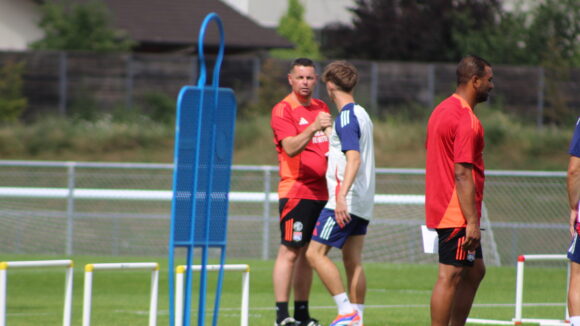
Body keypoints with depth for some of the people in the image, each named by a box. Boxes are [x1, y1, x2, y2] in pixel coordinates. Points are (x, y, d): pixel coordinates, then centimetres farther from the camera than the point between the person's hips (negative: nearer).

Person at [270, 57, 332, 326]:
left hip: (321, 191, 7)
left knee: (309, 253, 8)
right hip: (296, 190, -7)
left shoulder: (322, 108, 16)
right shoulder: (283, 110, -6)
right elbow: (291, 148, -20)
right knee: (290, 252, -9)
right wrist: (313, 128, -33)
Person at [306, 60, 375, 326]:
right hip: (361, 203, 9)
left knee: (316, 253, -8)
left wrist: (342, 196, -33)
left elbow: (354, 158, -25)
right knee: (352, 261, 9)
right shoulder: (362, 115, 15)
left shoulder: (346, 117, -13)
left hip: (345, 202, -9)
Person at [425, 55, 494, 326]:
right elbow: (463, 174, -22)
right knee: (450, 276, -6)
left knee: (475, 271, 17)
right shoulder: (466, 120, -17)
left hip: (439, 209, 10)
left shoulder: (441, 110, 13)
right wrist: (472, 222, -21)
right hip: (457, 215, -10)